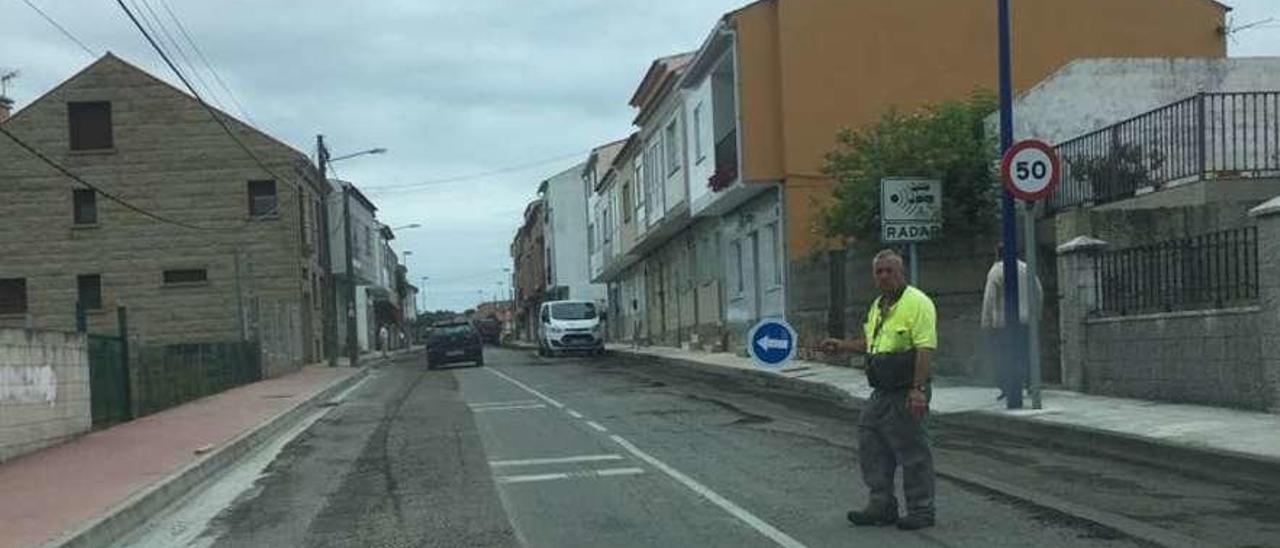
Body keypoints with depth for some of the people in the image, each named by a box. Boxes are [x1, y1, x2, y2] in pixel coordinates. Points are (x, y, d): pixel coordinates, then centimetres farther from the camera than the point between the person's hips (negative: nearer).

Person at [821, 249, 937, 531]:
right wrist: (842, 346, 16)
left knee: (912, 451, -1)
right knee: (870, 445, 12)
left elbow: (925, 348, -19)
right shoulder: (878, 305, 16)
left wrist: (918, 389, -25)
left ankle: (921, 512, 11)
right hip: (881, 392, 9)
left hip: (905, 393, -9)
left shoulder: (917, 302, -13)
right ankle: (881, 506, 23)